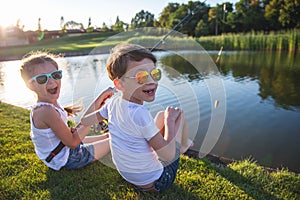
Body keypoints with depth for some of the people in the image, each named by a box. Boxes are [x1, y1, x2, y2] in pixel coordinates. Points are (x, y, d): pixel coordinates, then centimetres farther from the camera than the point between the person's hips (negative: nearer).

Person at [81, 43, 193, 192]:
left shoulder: (114, 103, -10)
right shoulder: (139, 114, -34)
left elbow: (85, 121, 7)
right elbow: (169, 155, -26)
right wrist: (170, 121, -13)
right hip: (156, 183, -7)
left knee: (162, 115, 18)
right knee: (178, 113, 2)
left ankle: (184, 143, 45)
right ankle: (184, 145, 33)